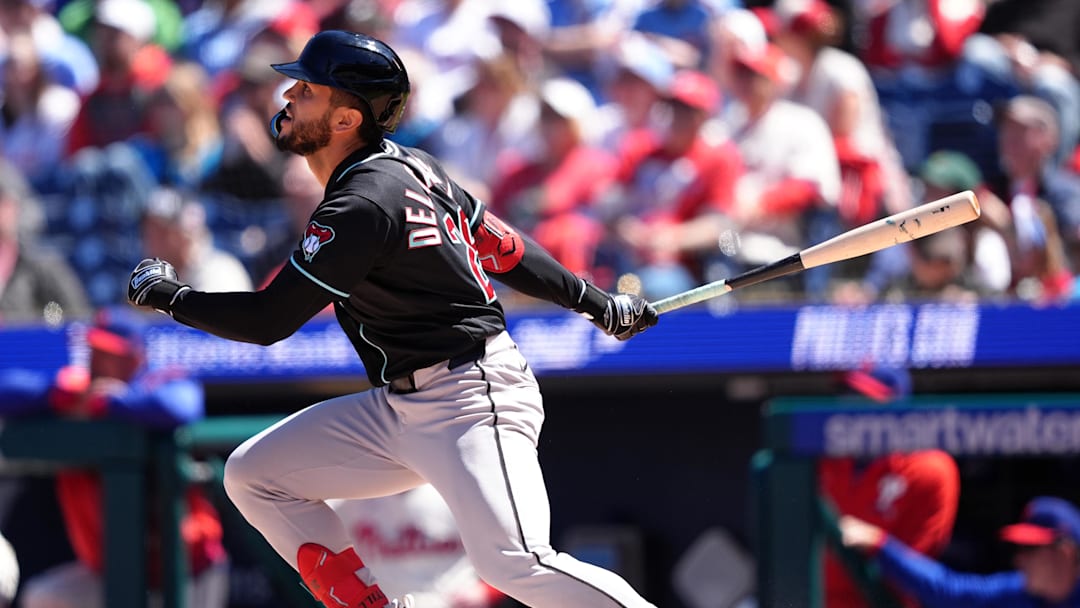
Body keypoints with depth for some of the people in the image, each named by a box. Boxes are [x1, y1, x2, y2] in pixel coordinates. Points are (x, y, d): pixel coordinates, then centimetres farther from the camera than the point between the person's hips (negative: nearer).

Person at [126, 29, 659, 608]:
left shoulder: (363, 205, -20)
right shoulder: (405, 165, 9)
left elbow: (267, 321, -17)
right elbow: (502, 246, 16)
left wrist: (167, 294, -4)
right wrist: (597, 304, 25)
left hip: (471, 402, -10)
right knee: (252, 475, 8)